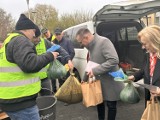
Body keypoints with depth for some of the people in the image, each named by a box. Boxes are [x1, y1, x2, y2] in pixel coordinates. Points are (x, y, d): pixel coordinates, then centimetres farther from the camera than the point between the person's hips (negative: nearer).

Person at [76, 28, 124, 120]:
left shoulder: (103, 42, -22)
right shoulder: (91, 46, 4)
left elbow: (114, 60, -32)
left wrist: (95, 71, -31)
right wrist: (85, 79, 19)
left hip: (110, 82, -8)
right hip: (99, 81, 8)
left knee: (111, 105, 7)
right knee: (99, 102, 20)